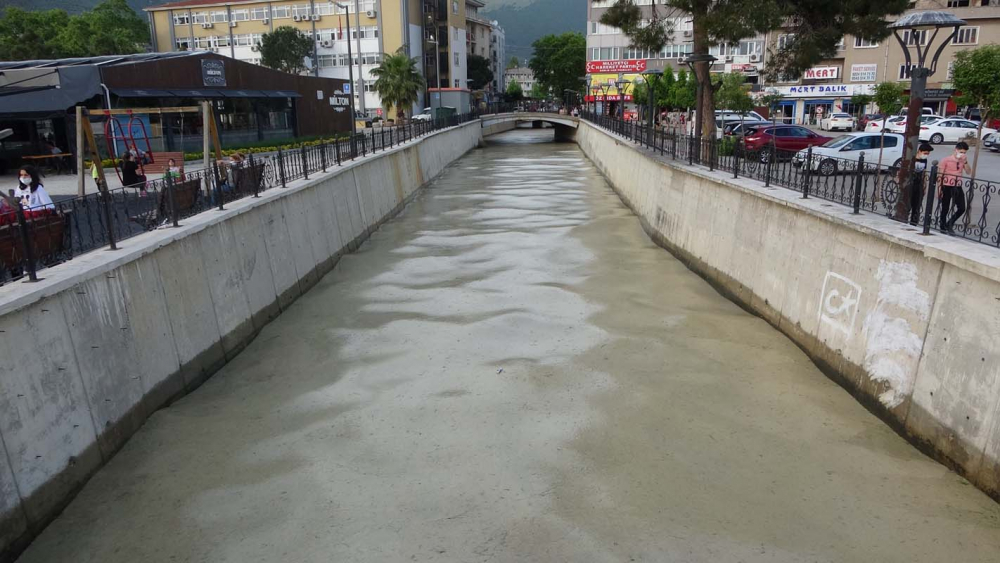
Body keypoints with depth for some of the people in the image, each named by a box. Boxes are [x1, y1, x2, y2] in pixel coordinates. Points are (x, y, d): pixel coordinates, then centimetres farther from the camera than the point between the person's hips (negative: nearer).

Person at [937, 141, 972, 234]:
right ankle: (943, 228, 15)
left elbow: (968, 172, -1)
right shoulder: (946, 160, -7)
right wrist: (939, 189, -10)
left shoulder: (963, 160, 8)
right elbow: (940, 175, -6)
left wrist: (965, 162, -13)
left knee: (962, 208, -1)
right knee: (945, 209, 3)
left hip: (958, 187, 4)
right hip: (947, 187, -4)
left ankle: (949, 224, 17)